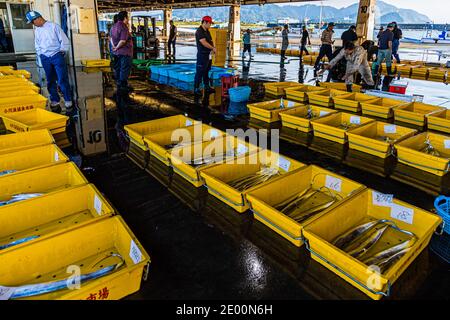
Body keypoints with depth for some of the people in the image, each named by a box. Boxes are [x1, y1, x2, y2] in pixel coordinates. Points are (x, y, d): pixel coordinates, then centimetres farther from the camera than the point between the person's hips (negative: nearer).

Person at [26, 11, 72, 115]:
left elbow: (64, 40, -2)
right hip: (45, 58, 5)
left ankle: (68, 102, -3)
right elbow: (37, 45, 23)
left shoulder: (53, 26, 1)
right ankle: (55, 102, 15)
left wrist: (62, 51, -5)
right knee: (50, 81, 7)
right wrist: (40, 55, 10)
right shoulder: (37, 31, 16)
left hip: (57, 56, -5)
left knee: (62, 80, -9)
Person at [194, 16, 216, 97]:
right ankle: (196, 89, 1)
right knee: (199, 72, -5)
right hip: (202, 55, -9)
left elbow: (211, 41, 17)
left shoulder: (207, 31, 15)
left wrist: (213, 48, -3)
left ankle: (207, 87, 24)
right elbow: (204, 43, -23)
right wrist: (213, 48, -14)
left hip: (208, 55, 9)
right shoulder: (199, 31, -14)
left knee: (206, 72, 15)